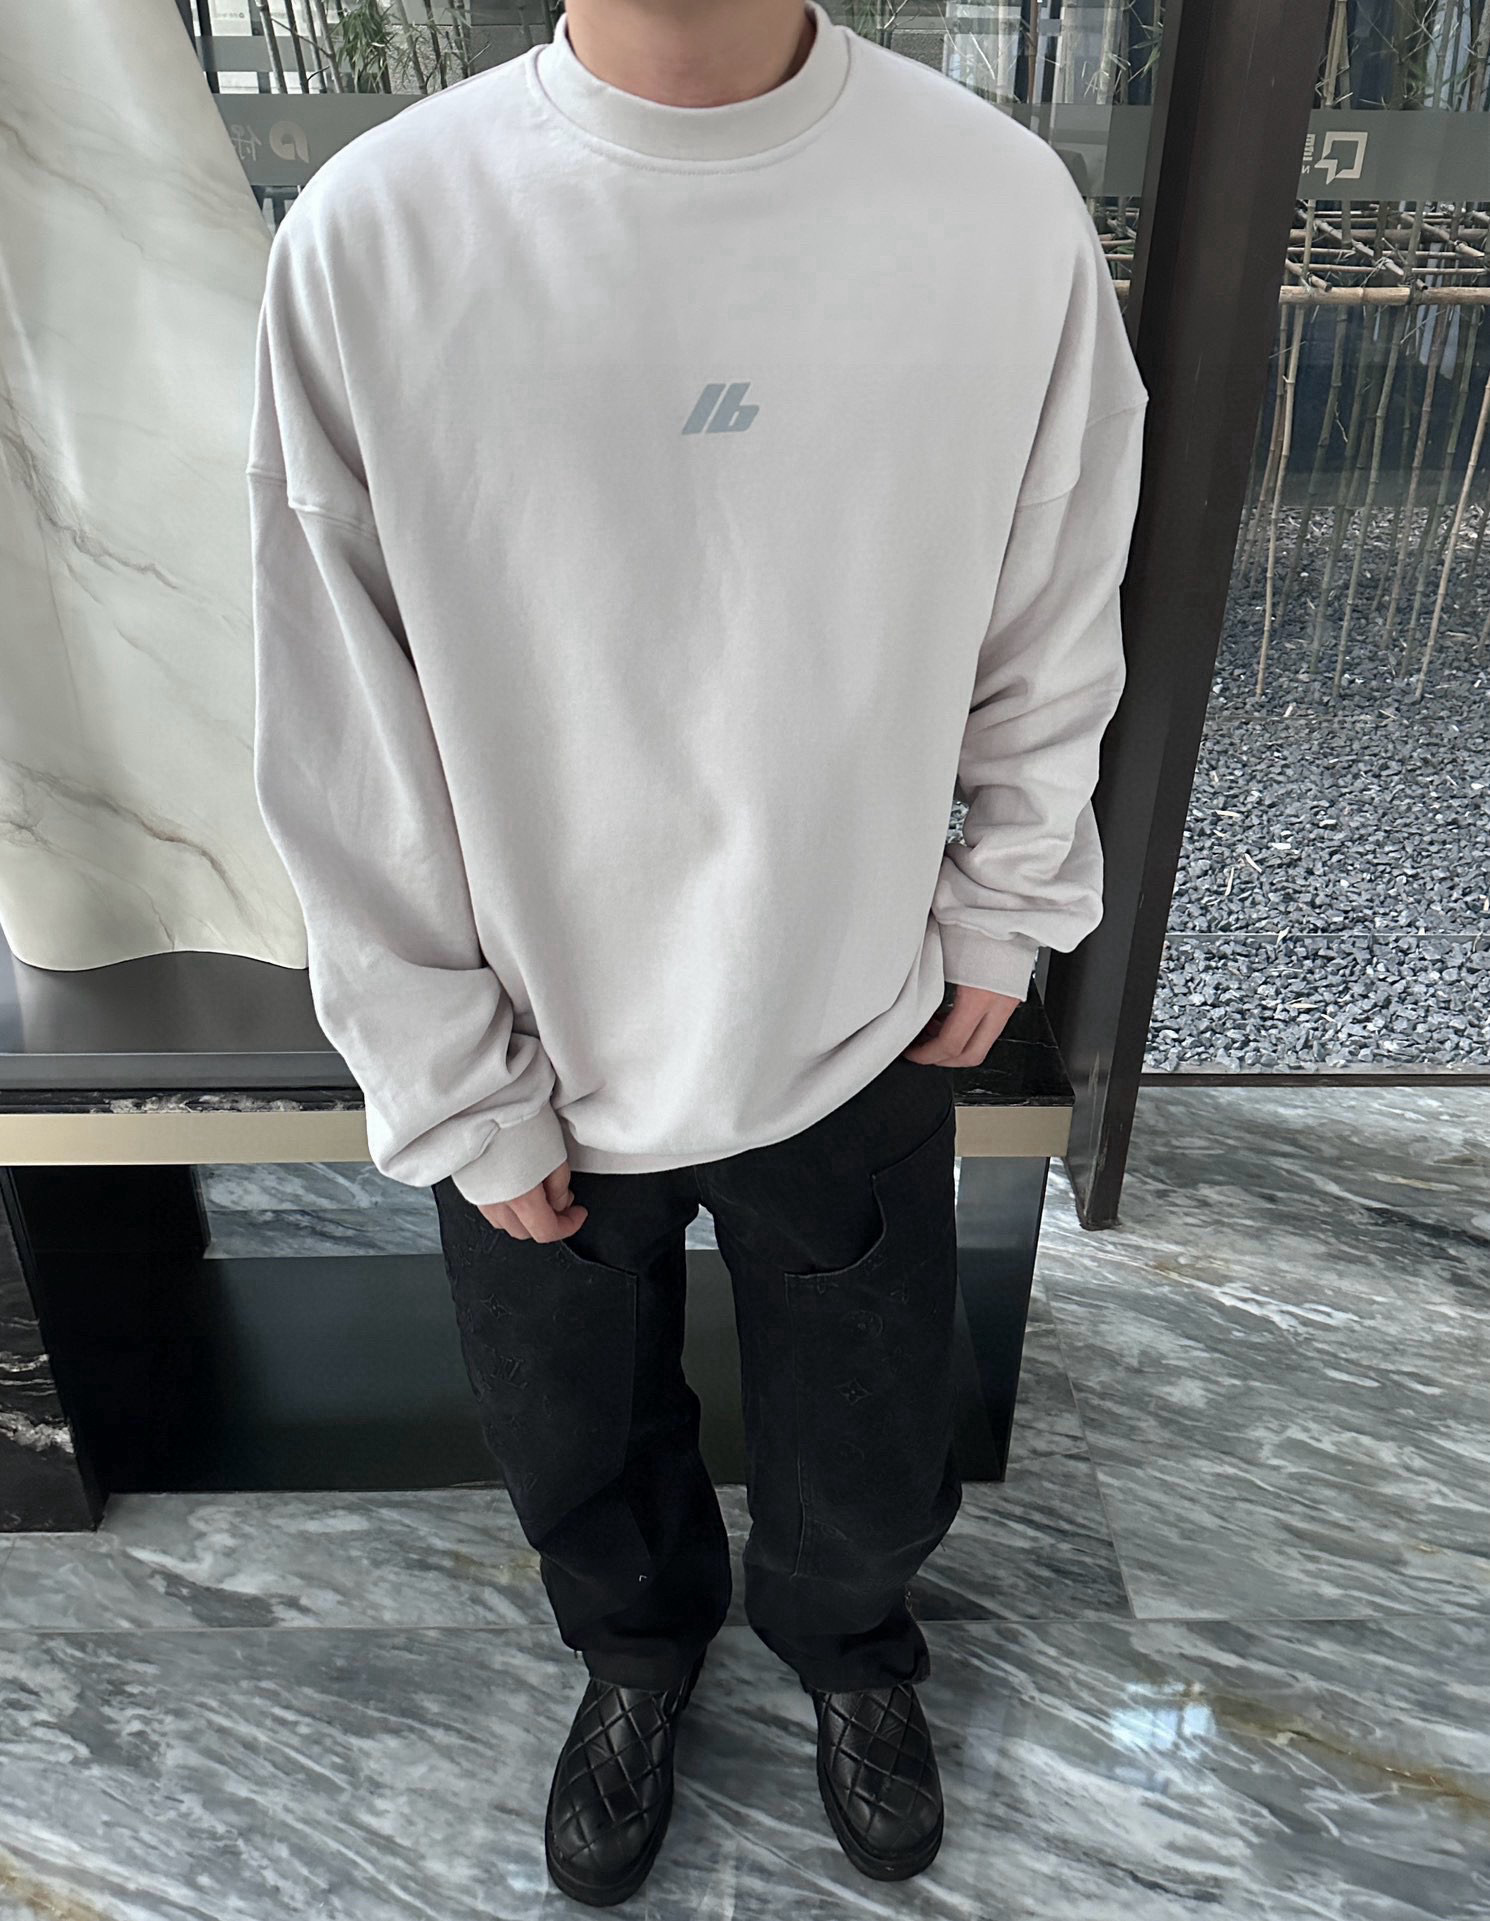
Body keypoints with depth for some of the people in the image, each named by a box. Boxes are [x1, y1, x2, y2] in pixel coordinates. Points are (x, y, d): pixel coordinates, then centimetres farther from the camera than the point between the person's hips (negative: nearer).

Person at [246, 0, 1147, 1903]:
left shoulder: (1011, 209, -13)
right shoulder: (368, 236, -16)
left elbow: (1050, 643, 0)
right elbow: (343, 759, -10)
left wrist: (1000, 921, 8)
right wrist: (458, 1097, -5)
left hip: (859, 1032, 1)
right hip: (545, 1053, 0)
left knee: (865, 1449, 23)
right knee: (575, 1440, 25)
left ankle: (849, 1643, 61)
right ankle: (636, 1644, 62)